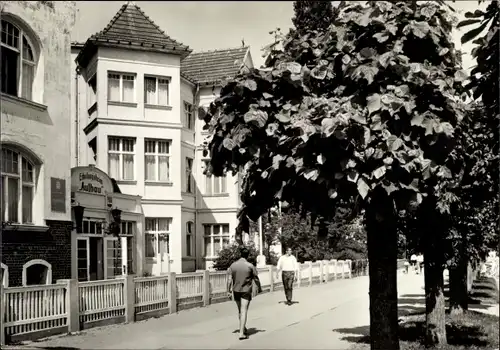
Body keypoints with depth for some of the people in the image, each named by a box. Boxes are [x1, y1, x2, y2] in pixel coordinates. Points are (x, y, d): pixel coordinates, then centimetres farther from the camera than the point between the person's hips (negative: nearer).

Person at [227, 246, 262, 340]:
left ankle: (243, 328, 35)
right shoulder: (250, 266, -10)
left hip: (236, 291, 4)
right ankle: (241, 333, -9)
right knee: (244, 311, -3)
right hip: (246, 291, -4)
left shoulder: (233, 265, -2)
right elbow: (256, 279, -3)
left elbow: (229, 279, -5)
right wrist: (259, 288, 13)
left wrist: (229, 291, 0)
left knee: (240, 310, 20)